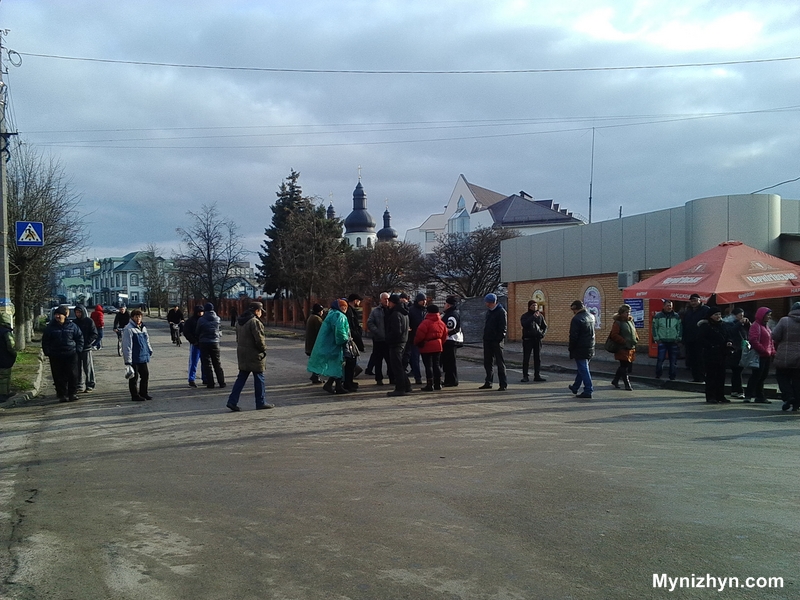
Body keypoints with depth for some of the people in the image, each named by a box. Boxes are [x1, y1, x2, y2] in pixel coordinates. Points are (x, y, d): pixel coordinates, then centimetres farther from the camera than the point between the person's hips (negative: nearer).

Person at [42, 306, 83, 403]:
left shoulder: (72, 326, 3)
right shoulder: (50, 327, 3)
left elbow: (80, 337, 12)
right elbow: (45, 341, 9)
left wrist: (78, 349, 3)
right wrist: (47, 352, 0)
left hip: (71, 355, 0)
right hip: (56, 356, 0)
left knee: (72, 375, 0)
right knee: (59, 377, 1)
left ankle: (73, 393, 9)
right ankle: (62, 395, 8)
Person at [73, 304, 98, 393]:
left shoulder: (89, 321, -3)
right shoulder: (75, 322, 9)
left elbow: (94, 335, -5)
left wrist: (86, 344, -13)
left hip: (86, 349, -4)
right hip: (77, 349, 4)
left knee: (88, 367, 1)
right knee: (78, 368, 6)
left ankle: (90, 385, 8)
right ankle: (80, 386, 13)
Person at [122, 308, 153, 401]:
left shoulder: (143, 328, 12)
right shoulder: (129, 329, -14)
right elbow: (127, 346, -17)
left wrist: (150, 350, 20)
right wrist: (128, 361, -19)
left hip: (143, 357, 8)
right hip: (134, 358, -8)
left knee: (145, 374, 13)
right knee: (134, 376, 2)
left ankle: (143, 393, 27)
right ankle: (135, 395, 12)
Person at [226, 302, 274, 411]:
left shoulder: (239, 321, 11)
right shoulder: (255, 321, -17)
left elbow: (238, 338, 15)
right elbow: (259, 339, -19)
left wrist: (242, 348, 15)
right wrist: (263, 349, -2)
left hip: (242, 353, 8)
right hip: (254, 354, -8)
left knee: (241, 378, 12)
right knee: (259, 378, 4)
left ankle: (232, 401, 6)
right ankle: (261, 402, 11)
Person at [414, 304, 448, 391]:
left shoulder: (426, 322, -16)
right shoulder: (441, 323, 7)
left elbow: (420, 335, -18)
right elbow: (444, 336, 12)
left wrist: (416, 343, -1)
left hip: (426, 348, -7)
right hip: (438, 347, 7)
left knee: (428, 365, -2)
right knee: (436, 364, 14)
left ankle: (430, 385, -2)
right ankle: (438, 384, 17)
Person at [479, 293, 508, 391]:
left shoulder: (501, 312, -10)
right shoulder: (489, 311, 14)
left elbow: (503, 328, -14)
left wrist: (499, 338, -19)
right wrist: (485, 337, 12)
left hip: (496, 341, -8)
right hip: (487, 341, 8)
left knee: (500, 362, -4)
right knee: (487, 362, 13)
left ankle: (503, 384, -1)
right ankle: (488, 382, 22)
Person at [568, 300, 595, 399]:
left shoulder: (576, 319, -18)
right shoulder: (591, 317, 8)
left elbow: (573, 336, -17)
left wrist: (571, 348, -6)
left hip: (580, 349, -8)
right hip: (590, 348, 8)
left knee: (583, 369, -3)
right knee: (582, 368, 19)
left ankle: (588, 391, -3)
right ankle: (575, 387, 32)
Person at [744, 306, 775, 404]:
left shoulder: (765, 326, 20)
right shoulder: (756, 326, -11)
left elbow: (770, 341, 25)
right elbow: (754, 341, -22)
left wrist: (772, 352, 11)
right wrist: (765, 351, -19)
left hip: (767, 356, 9)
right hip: (760, 356, -9)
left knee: (763, 376, 11)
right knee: (756, 376, -10)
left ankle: (759, 397, 16)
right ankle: (748, 395, -7)